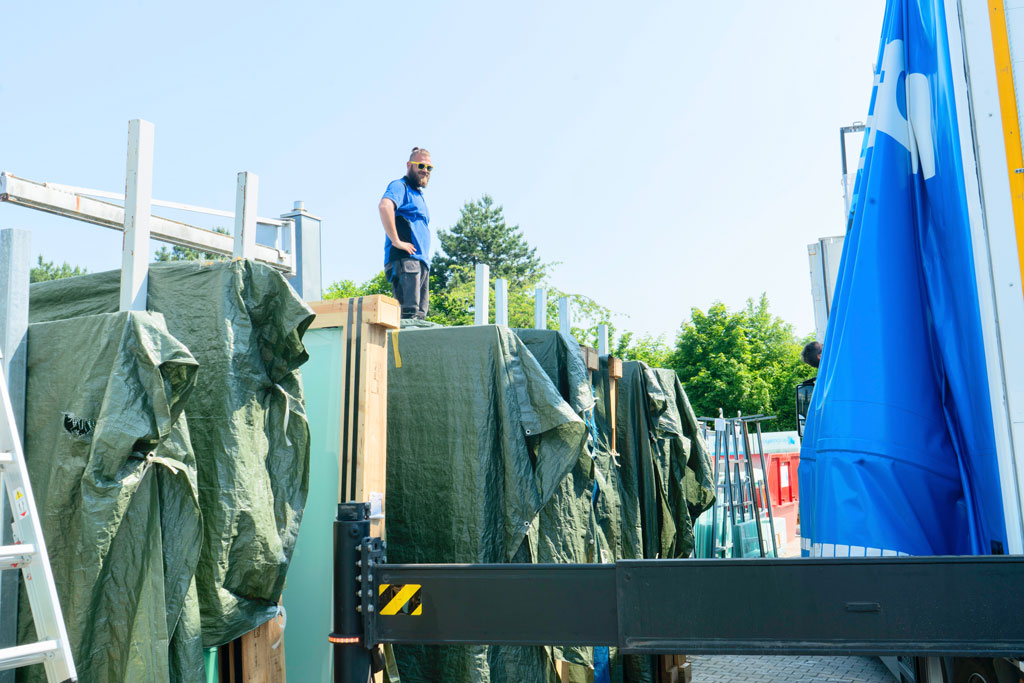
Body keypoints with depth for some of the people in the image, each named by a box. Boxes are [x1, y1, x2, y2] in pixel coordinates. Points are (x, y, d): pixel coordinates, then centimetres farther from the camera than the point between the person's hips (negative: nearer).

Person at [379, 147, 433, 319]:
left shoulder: (418, 195, 29)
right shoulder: (400, 186, 0)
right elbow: (384, 206, -22)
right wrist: (396, 241, -24)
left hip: (421, 262, 9)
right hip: (405, 259, -9)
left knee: (420, 315, 4)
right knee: (409, 313, -17)